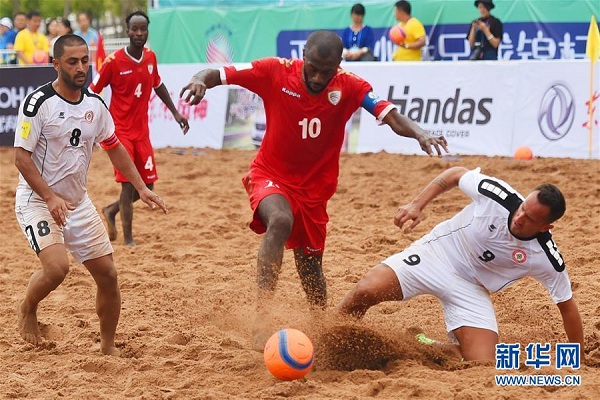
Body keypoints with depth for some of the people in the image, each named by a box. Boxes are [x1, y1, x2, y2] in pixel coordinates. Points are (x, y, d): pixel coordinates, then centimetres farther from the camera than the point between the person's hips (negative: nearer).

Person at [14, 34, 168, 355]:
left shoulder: (95, 105, 2)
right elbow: (21, 158, -17)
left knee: (107, 274, 3)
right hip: (37, 200, -6)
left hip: (78, 202, 6)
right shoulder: (39, 102, -17)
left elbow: (114, 148, 15)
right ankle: (27, 309, 5)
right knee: (57, 267, -27)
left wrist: (141, 188, 6)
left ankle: (108, 347, 20)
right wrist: (51, 197, -26)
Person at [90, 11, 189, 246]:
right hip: (120, 131, -6)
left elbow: (158, 86, 20)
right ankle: (128, 239, -3)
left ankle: (112, 210, 32)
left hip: (142, 132, 6)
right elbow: (92, 92, -8)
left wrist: (175, 112, 19)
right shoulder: (114, 61, -13)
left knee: (147, 186, 7)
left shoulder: (150, 58, 3)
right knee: (128, 183, -11)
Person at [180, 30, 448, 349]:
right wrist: (199, 80, -37)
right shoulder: (276, 72, -16)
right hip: (270, 176, -2)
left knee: (310, 265, 12)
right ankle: (262, 317, -35)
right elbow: (218, 74, -14)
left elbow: (390, 116, -22)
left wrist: (419, 134, -42)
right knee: (280, 222, -34)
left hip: (314, 188, 3)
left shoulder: (349, 87, -13)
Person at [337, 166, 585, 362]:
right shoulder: (498, 195, -22)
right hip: (436, 254, -1)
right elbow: (455, 174, -3)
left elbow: (567, 306, -6)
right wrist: (417, 204, -10)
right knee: (365, 291, -22)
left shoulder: (546, 260, -21)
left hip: (469, 289, 1)